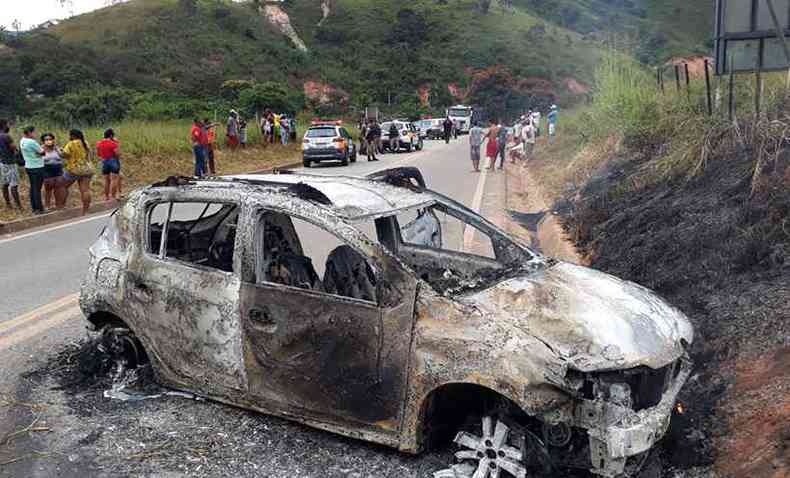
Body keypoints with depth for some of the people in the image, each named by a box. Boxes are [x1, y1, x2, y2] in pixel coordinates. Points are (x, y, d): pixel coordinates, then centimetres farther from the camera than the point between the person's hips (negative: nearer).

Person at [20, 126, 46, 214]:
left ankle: (34, 207, 21)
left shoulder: (22, 141, 5)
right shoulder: (32, 142, -21)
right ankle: (39, 209, 3)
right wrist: (43, 148, 7)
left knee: (33, 187, 15)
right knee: (37, 188, -2)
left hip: (28, 166, 8)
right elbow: (42, 152, -12)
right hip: (37, 168, -8)